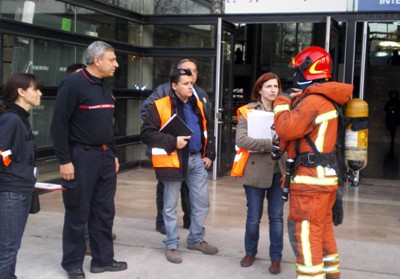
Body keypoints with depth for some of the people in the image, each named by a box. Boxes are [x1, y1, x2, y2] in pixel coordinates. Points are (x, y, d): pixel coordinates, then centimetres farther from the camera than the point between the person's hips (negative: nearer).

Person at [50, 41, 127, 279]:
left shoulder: (105, 87, 13)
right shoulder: (74, 84, -12)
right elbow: (59, 124, -15)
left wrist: (113, 154, 17)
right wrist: (64, 160, -17)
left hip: (105, 156, 8)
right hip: (81, 157, -7)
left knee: (104, 212, 12)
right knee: (78, 213, 3)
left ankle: (103, 259, 24)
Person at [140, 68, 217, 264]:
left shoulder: (198, 105, 11)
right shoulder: (159, 106, -9)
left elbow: (207, 131, 21)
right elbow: (146, 134, -13)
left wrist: (209, 154, 11)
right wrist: (172, 141, -19)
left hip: (197, 159, 6)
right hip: (173, 161, -5)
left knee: (202, 203, 12)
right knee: (171, 206, 6)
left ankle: (196, 239, 30)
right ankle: (172, 245, 20)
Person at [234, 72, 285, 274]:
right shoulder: (248, 111, -2)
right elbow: (241, 140, -14)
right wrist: (270, 144, -21)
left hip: (278, 170, 2)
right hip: (255, 170, -2)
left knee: (276, 216, 7)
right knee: (253, 217, 9)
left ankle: (276, 257, 19)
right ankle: (250, 252, 28)